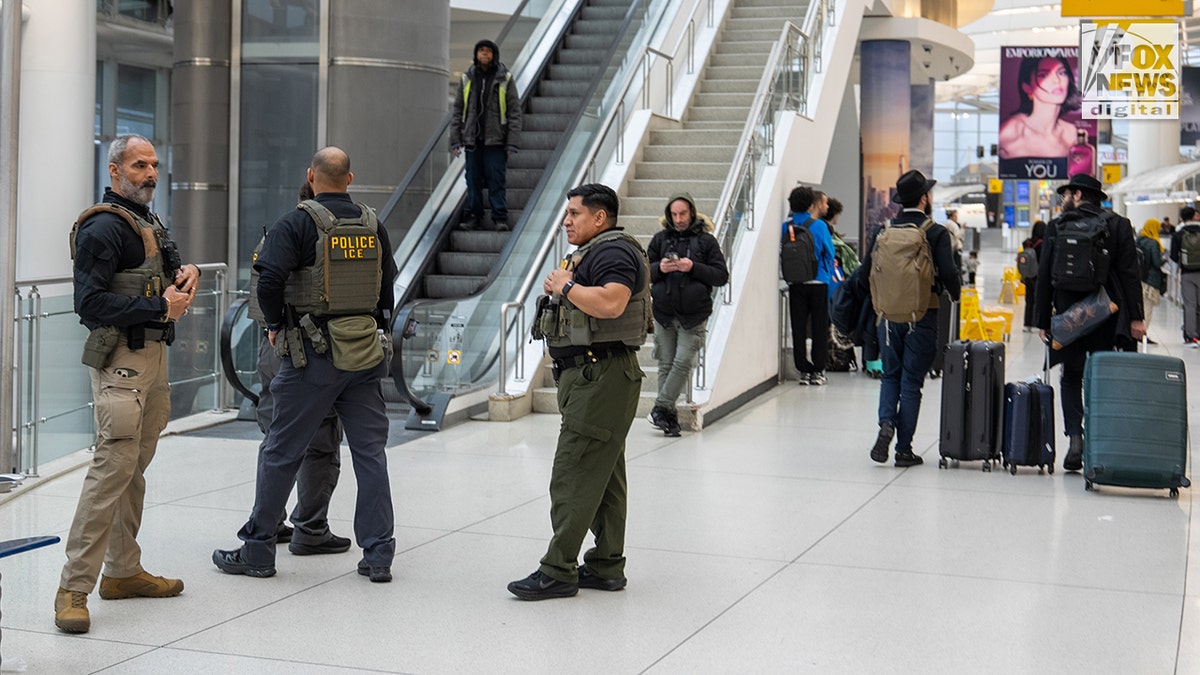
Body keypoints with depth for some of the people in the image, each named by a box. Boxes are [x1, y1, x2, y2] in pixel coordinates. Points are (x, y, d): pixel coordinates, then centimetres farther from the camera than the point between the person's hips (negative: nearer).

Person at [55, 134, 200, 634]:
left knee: (135, 467, 14)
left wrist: (187, 272, 3)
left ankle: (123, 572, 24)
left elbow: (167, 277, 26)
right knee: (114, 466, -14)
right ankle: (73, 589, -11)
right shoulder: (104, 226, -12)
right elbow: (90, 302, -20)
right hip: (120, 360, -10)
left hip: (153, 356, 10)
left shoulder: (148, 222, 18)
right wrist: (159, 308, -20)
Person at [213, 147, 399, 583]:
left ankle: (257, 551, 14)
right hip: (365, 354, 4)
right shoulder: (372, 225, 7)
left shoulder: (297, 223, -8)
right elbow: (387, 285, 12)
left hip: (314, 353, -4)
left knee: (282, 452, 5)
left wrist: (275, 324, -2)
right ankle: (378, 556, 9)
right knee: (370, 453, 8)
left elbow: (270, 281, -18)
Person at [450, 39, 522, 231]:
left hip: (496, 140, -3)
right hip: (472, 139, 3)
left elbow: (515, 112, -1)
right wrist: (455, 139, 2)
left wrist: (512, 142, -9)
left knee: (497, 180, -3)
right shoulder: (467, 78, 8)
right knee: (473, 180, 6)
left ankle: (500, 218, 2)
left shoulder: (505, 79, 1)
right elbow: (457, 110, 10)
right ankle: (473, 216, 15)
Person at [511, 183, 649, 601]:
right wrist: (560, 287, 9)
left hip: (601, 377, -11)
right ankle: (606, 566, 18)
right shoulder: (591, 253, 22)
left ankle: (558, 571, -7)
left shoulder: (614, 252, -13)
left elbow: (610, 303, -30)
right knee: (604, 477, 12)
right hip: (589, 376, 11)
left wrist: (565, 285, -16)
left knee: (573, 477, -10)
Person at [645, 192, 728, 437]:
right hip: (664, 313, 2)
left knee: (683, 362, -10)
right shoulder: (660, 239, 9)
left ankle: (661, 407, 0)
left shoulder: (706, 240, 3)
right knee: (666, 364, 4)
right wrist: (659, 268, -10)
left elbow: (722, 276, -1)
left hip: (694, 315, -2)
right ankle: (669, 416, 11)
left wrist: (693, 267, -14)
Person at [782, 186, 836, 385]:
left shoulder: (786, 226, 1)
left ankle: (804, 370, 6)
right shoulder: (819, 226, -8)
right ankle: (818, 371, 6)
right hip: (818, 282, -2)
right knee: (819, 327, 5)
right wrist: (829, 272, 19)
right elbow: (829, 253, 1)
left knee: (798, 328, 6)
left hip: (795, 284, 3)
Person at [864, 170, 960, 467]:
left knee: (890, 375, 18)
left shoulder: (885, 231, 2)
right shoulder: (936, 233, -8)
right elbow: (948, 273, -16)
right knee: (911, 381, 4)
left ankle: (886, 423, -7)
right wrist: (955, 297, 5)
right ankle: (904, 449, 8)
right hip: (922, 314, -3)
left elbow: (866, 269, 3)